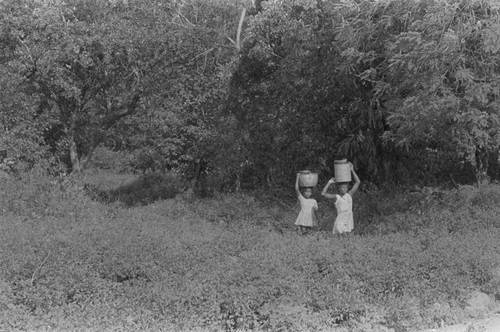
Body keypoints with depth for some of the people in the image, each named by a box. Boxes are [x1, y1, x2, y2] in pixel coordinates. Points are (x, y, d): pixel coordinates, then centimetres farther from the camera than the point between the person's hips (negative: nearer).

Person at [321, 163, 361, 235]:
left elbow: (358, 182, 6)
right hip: (340, 222, -3)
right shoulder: (336, 197, 2)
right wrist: (329, 183, -4)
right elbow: (323, 193, -5)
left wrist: (352, 170, 2)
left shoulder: (349, 194, 7)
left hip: (349, 220, 3)